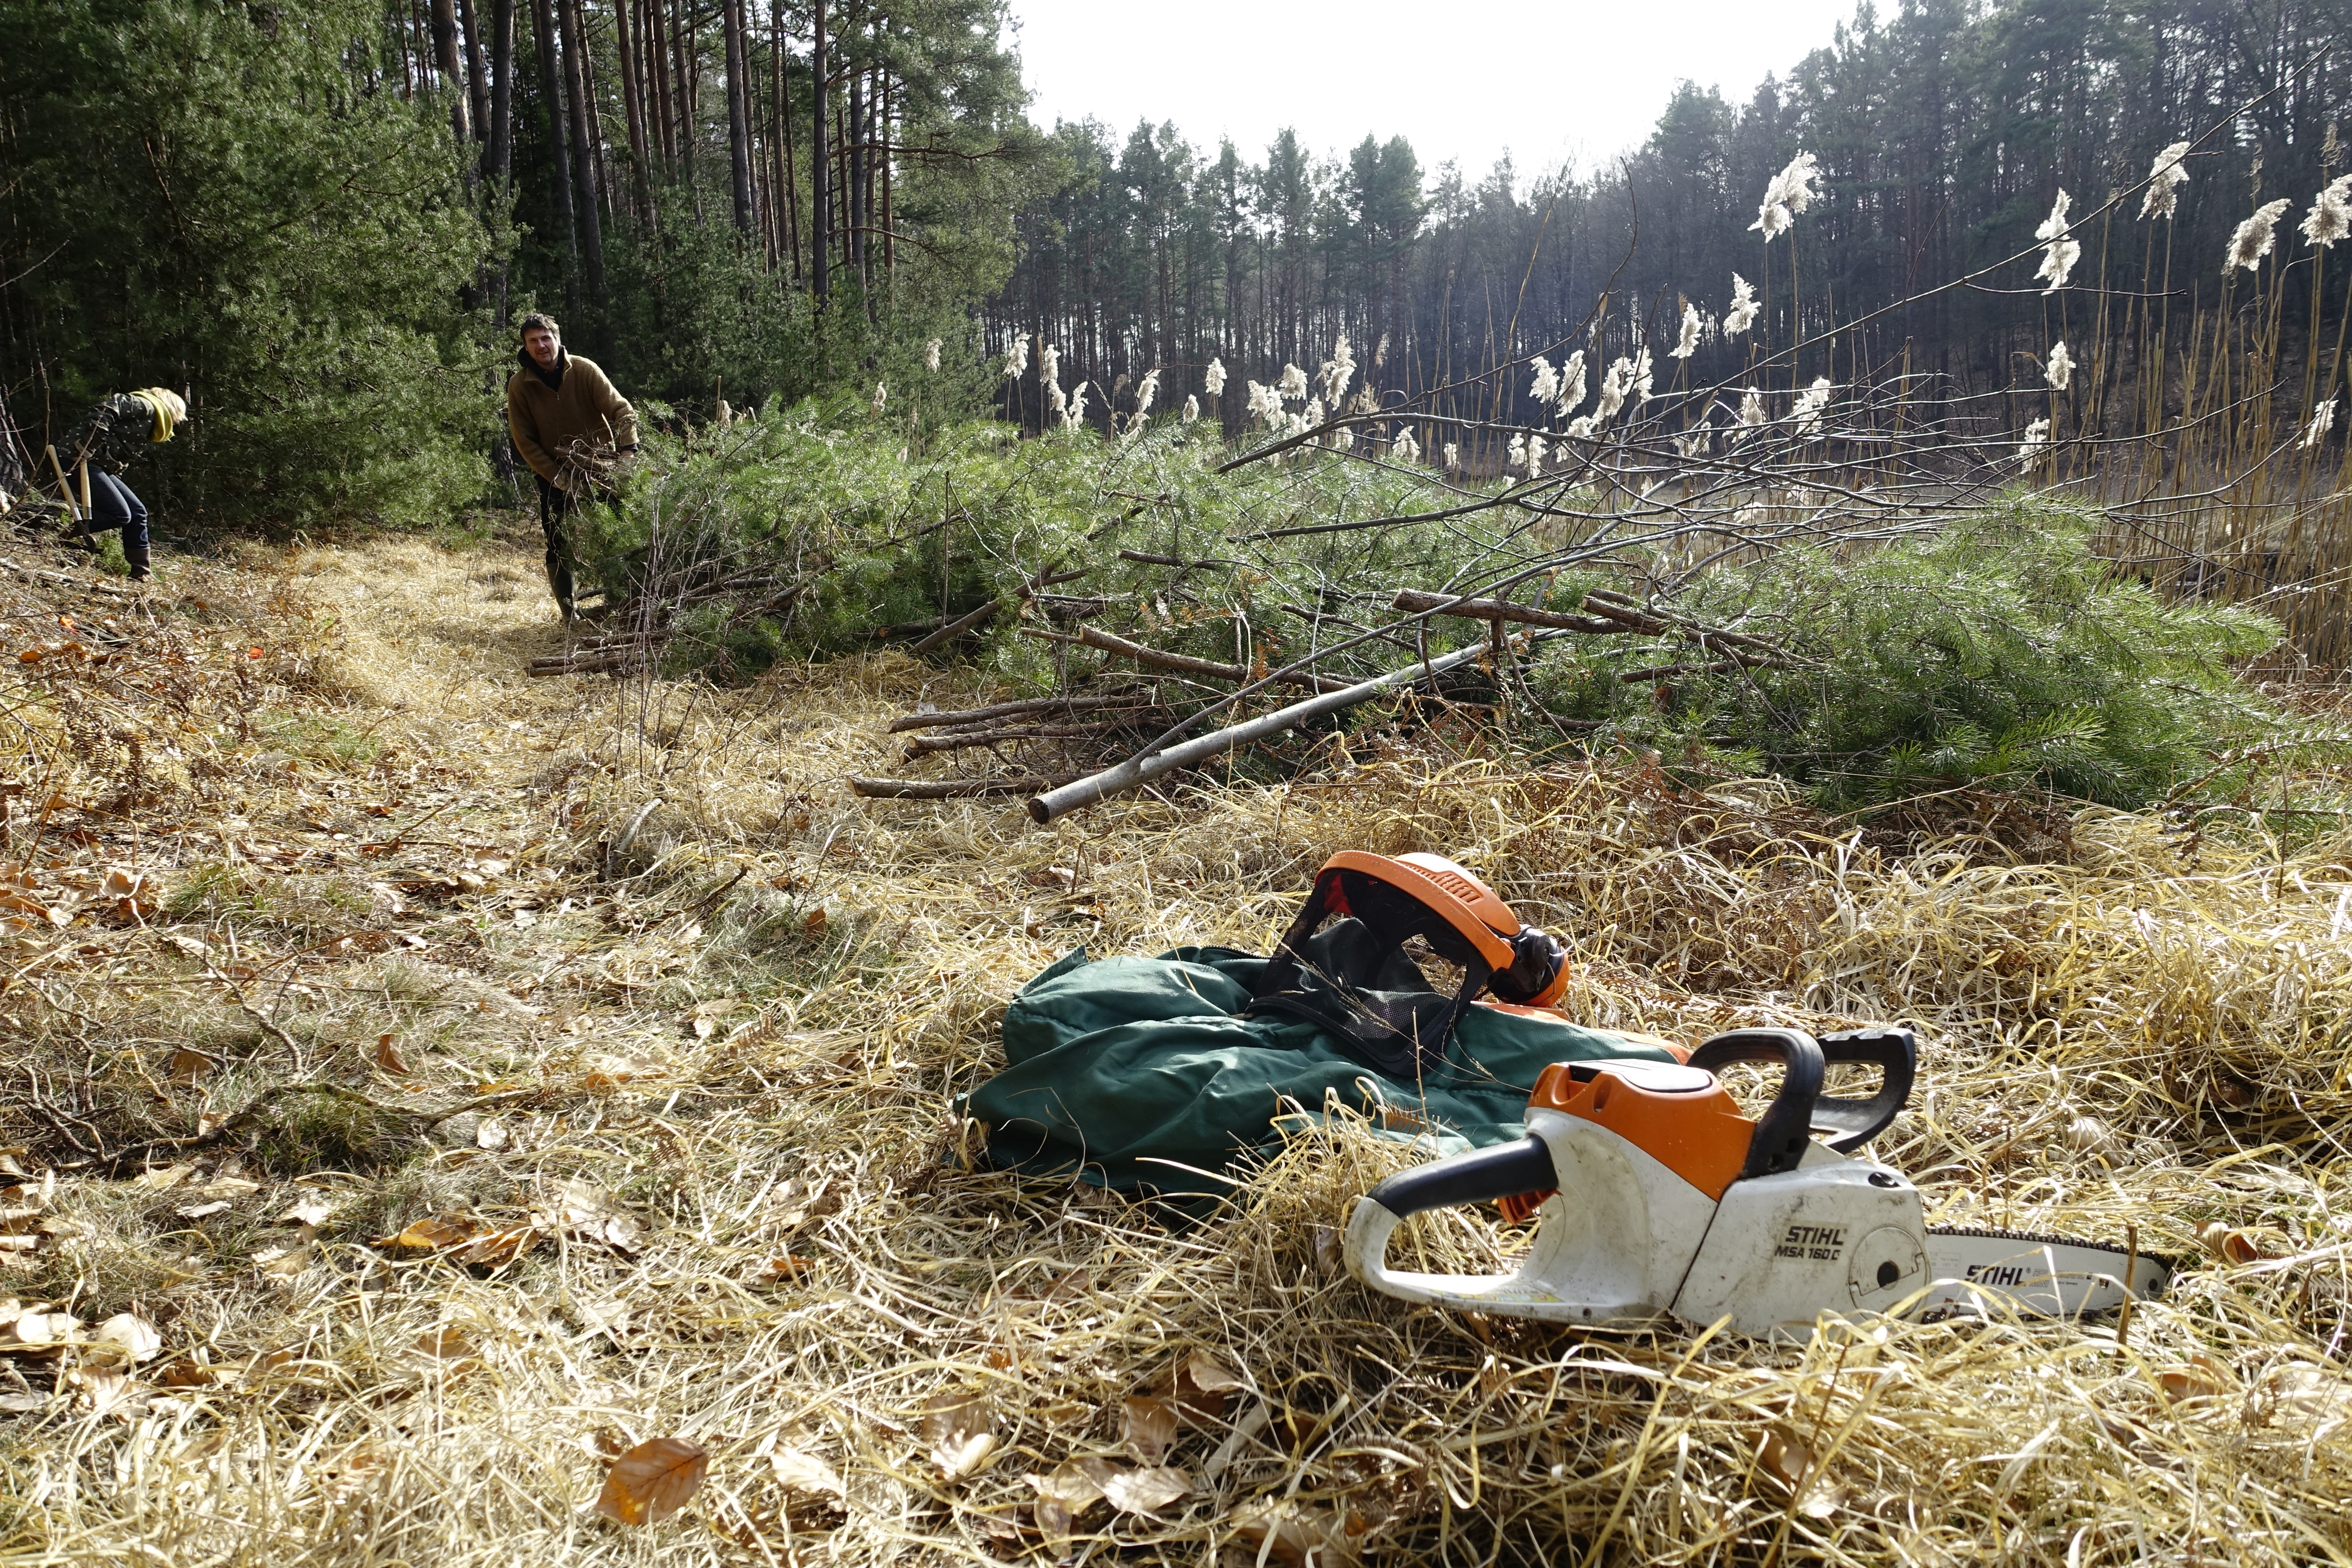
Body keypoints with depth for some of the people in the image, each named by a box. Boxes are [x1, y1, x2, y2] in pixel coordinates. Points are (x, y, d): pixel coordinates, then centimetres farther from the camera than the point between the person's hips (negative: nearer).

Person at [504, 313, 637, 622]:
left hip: (600, 469, 0)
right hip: (555, 476, 0)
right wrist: (559, 479, -13)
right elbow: (526, 442, -6)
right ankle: (568, 612, 8)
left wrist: (628, 453, -30)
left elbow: (621, 411, -14)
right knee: (559, 547, -2)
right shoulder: (519, 385, -8)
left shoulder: (584, 370, -11)